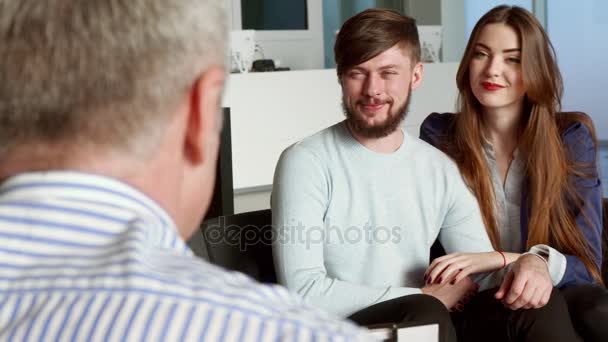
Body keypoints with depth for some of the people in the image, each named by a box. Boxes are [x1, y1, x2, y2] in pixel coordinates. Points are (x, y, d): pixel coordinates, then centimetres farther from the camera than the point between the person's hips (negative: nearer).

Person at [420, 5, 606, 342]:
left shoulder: (571, 137, 3)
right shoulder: (439, 135, 3)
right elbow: (430, 247, -1)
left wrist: (543, 264, -26)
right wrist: (515, 262, -21)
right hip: (473, 309, -2)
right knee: (542, 311, -37)